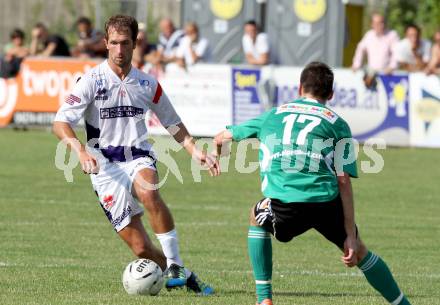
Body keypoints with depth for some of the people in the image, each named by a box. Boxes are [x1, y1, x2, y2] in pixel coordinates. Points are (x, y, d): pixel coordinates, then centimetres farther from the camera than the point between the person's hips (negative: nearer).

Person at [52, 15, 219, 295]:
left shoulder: (147, 84, 8)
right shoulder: (92, 81, -3)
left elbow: (173, 123, 21)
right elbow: (60, 123, -11)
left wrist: (195, 150, 6)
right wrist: (81, 151, -28)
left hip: (139, 159, 1)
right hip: (106, 166, -1)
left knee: (148, 192, -37)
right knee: (140, 248, -11)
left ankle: (175, 264, -28)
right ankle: (183, 277, 12)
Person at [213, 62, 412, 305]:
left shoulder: (273, 115, 25)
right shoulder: (337, 123, 17)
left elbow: (220, 139, 33)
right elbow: (343, 181, 6)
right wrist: (351, 236, 5)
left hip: (282, 205, 0)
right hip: (326, 202, 0)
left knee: (257, 219, 33)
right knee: (358, 252, 23)